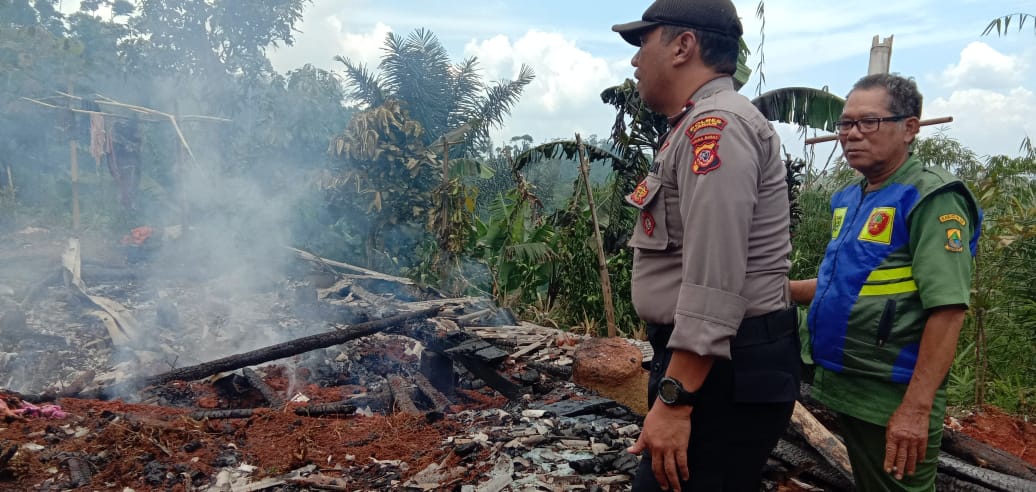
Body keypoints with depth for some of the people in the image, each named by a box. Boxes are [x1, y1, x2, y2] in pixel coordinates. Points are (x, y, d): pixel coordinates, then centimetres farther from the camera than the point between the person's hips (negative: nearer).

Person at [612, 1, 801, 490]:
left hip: (724, 372, -11)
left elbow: (715, 281, -26)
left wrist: (673, 401, -25)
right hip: (710, 363, 11)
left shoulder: (715, 125, -16)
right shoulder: (700, 128, 18)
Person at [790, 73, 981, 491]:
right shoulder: (847, 199, 9)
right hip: (846, 391, 8)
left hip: (892, 401, -8)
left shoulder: (931, 198, -15)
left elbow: (947, 309, -22)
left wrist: (916, 408, -26)